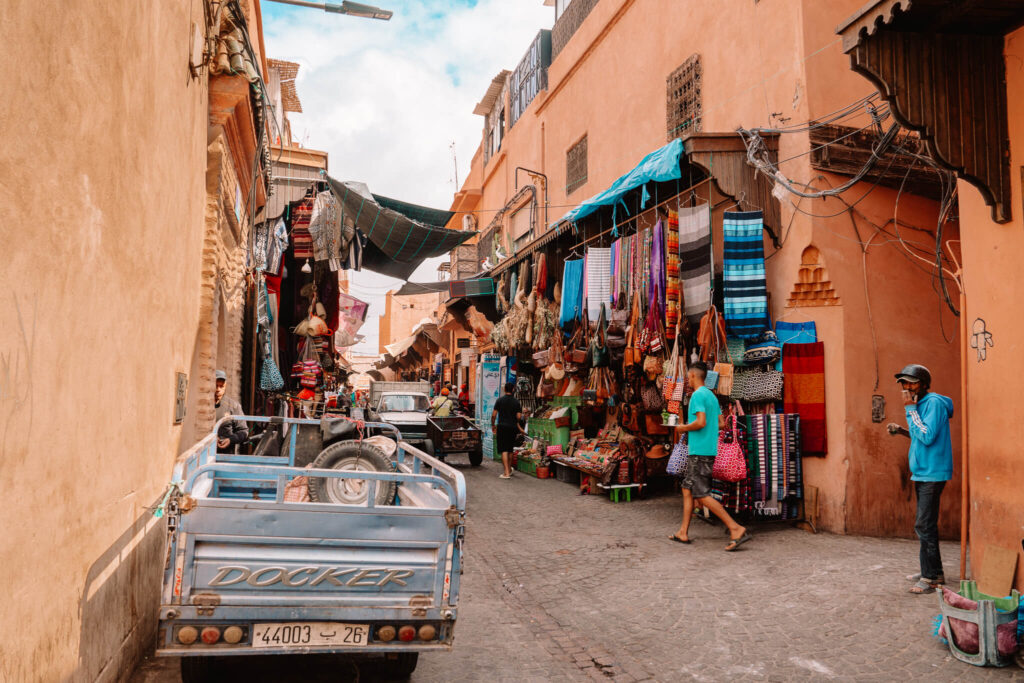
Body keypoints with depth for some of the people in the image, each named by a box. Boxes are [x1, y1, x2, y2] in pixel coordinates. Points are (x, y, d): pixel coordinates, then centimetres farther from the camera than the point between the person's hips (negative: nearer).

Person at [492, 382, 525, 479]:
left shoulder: (500, 400, -3)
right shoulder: (516, 402, 1)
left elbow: (494, 415, -4)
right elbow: (519, 417, -2)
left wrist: (493, 425, 11)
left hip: (502, 427, -3)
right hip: (513, 427, 3)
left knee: (504, 450, -5)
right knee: (510, 450, 17)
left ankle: (506, 473, -12)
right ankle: (509, 470, 29)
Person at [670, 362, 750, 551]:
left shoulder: (697, 395, -13)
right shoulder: (712, 395, 16)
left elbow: (701, 422, -23)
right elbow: (721, 423, 17)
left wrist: (684, 428, -6)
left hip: (699, 452, -10)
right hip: (709, 449, 10)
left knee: (702, 494, -9)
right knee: (687, 489, 13)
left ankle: (736, 529, -13)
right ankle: (683, 533, 16)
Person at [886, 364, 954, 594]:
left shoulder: (934, 403, -15)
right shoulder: (921, 403, 14)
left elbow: (927, 436, -23)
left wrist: (911, 409, -20)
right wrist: (902, 430, 8)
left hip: (932, 473, -10)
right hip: (922, 472, 10)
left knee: (924, 525, -8)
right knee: (925, 525, 15)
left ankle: (932, 577, -2)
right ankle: (931, 571, 25)